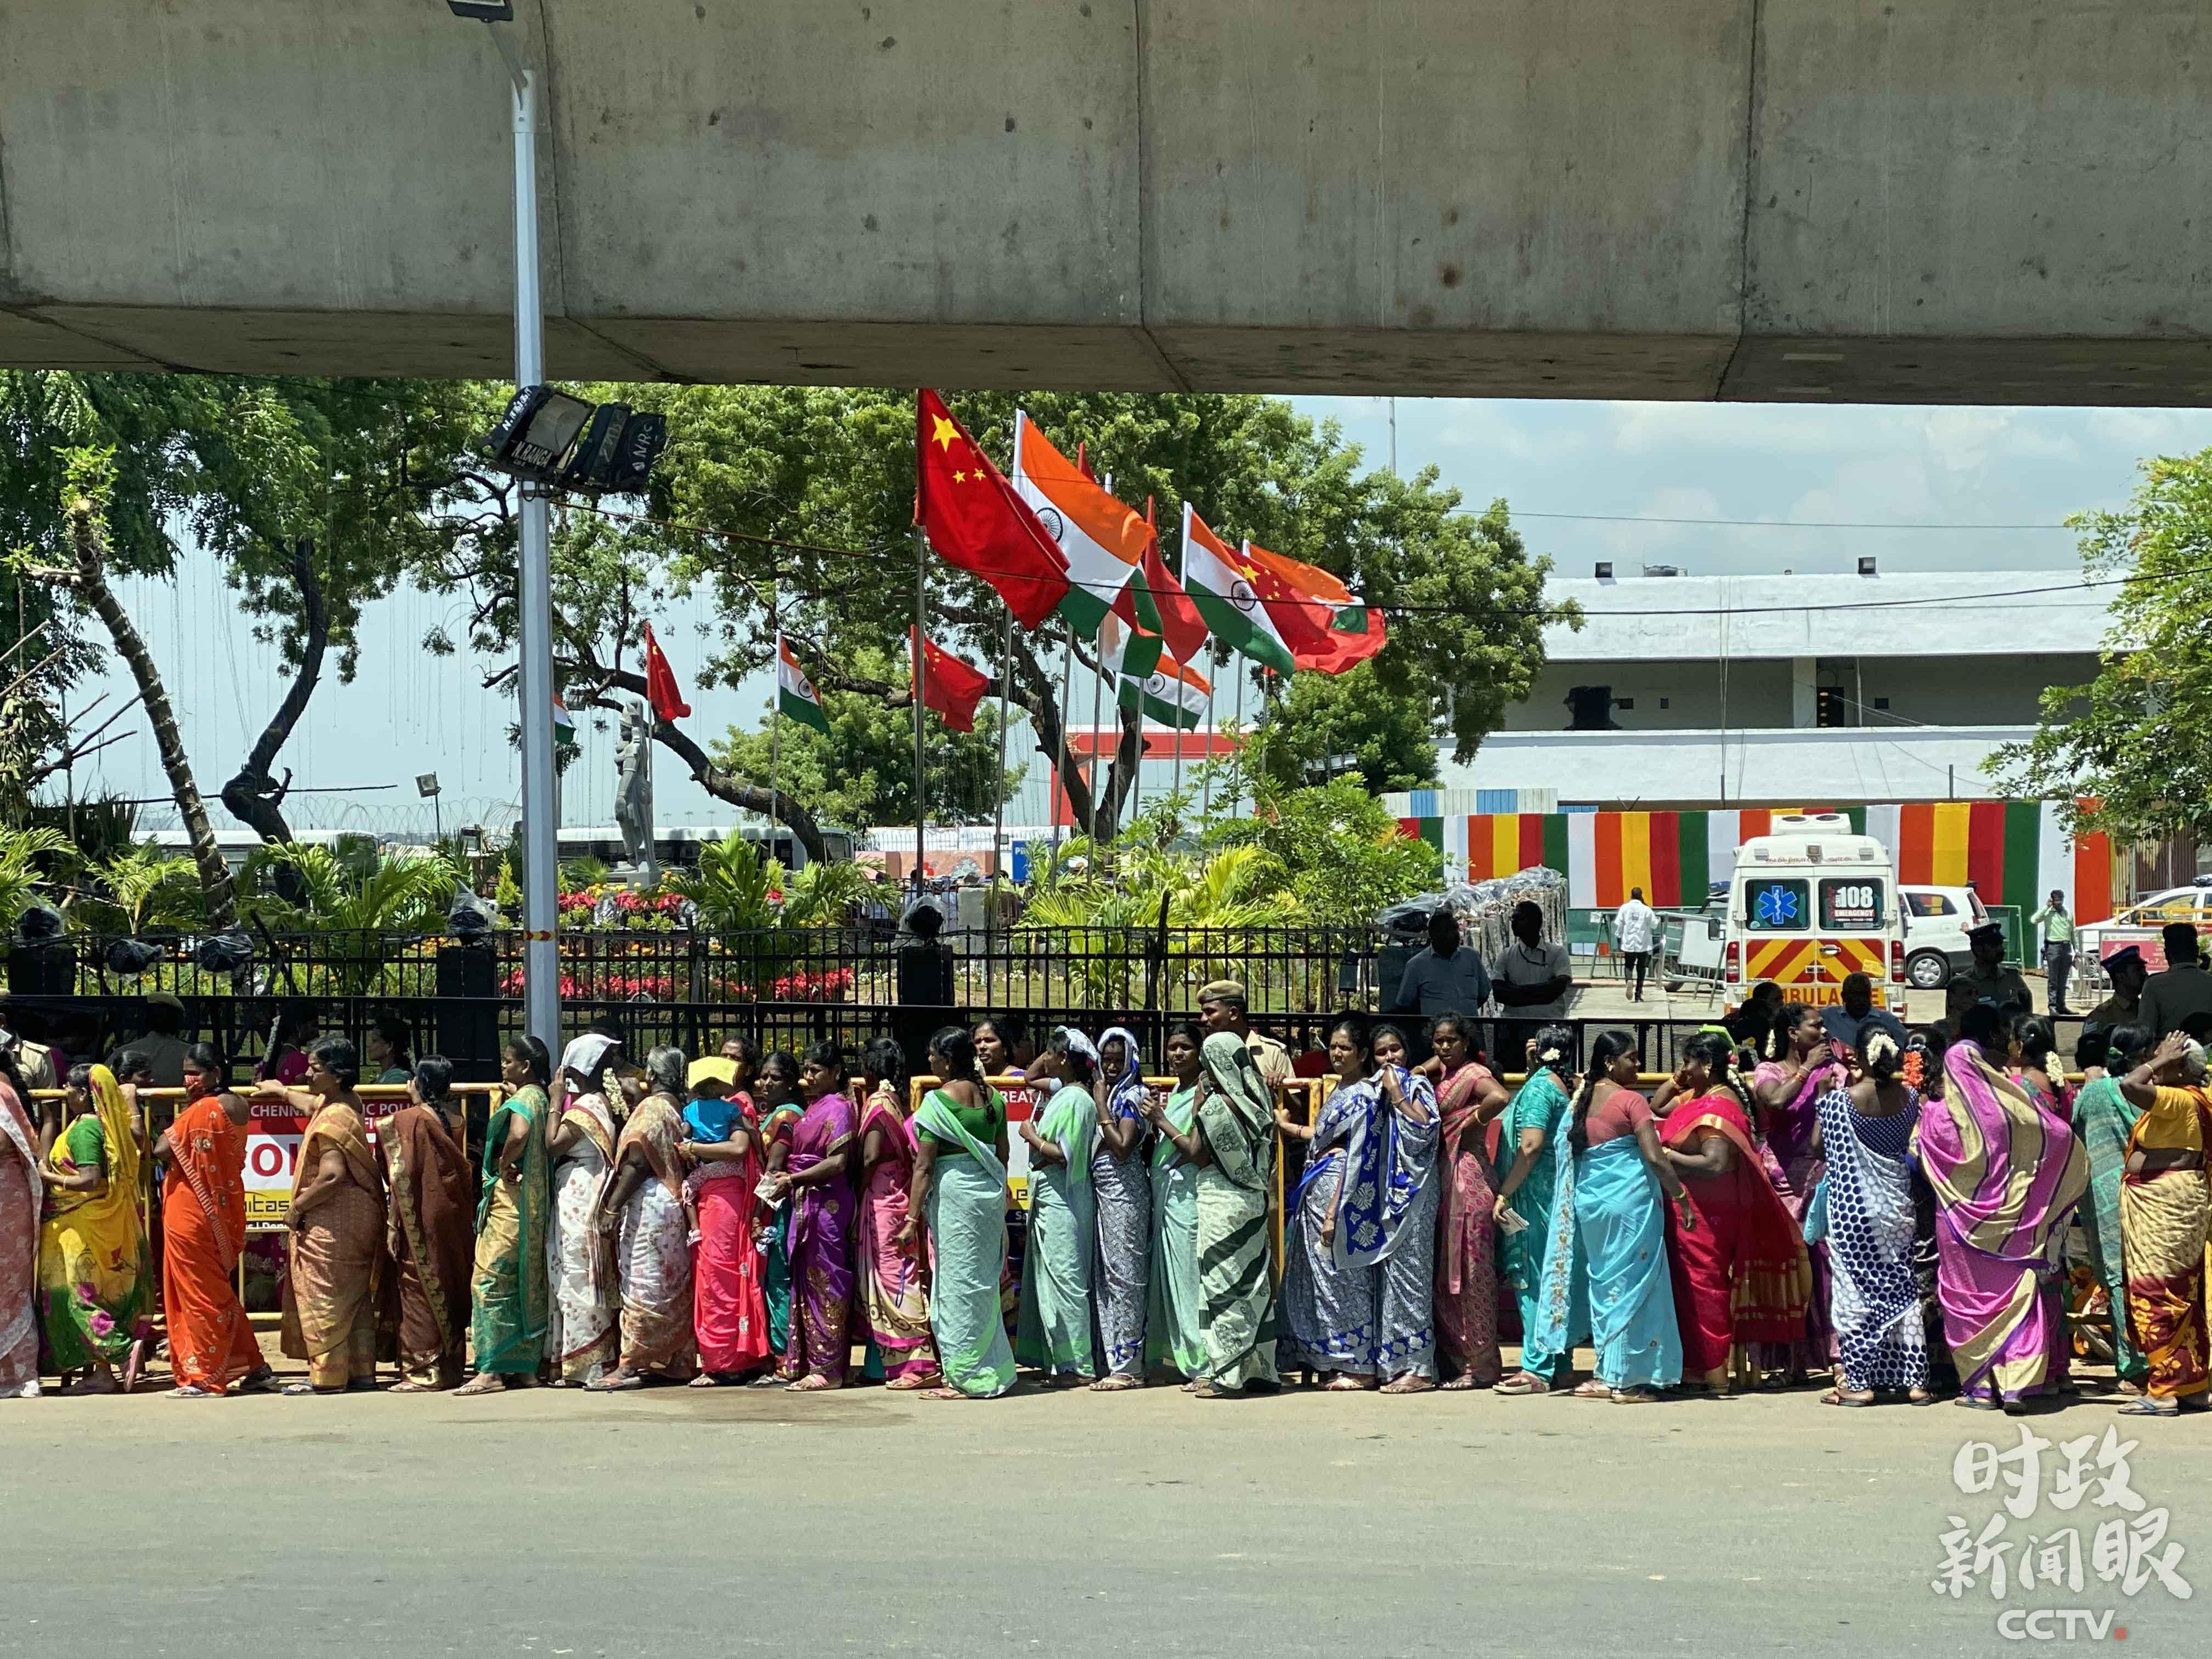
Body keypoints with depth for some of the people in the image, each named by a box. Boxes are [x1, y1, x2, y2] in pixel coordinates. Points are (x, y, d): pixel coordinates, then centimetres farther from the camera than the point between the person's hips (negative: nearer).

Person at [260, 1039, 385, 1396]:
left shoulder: (332, 1120, -21)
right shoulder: (349, 1104, 10)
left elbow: (331, 1177, -28)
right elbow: (314, 1104, 36)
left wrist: (297, 1207, -16)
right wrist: (282, 1092, 51)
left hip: (332, 1224, -10)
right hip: (358, 1218, 10)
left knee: (323, 1299, -4)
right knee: (355, 1299, 13)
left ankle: (328, 1376, -2)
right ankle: (362, 1371, 18)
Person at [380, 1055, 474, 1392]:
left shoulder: (407, 1120, -12)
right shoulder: (458, 1120, 4)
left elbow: (402, 1177, -14)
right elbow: (467, 1170, 8)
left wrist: (394, 1225, -10)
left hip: (422, 1217, -6)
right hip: (456, 1216, 6)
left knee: (420, 1289, -1)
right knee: (451, 1287, 12)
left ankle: (424, 1372, -1)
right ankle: (452, 1367, 17)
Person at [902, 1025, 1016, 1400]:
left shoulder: (938, 1100, -11)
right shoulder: (993, 1096, 7)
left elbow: (924, 1167, -13)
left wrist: (912, 1219, -12)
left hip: (954, 1190, -7)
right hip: (991, 1191, 7)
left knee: (957, 1281, 0)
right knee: (984, 1279, 15)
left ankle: (966, 1379, 2)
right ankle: (993, 1370, 20)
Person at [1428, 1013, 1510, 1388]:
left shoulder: (1474, 1074, -10)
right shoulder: (1443, 1072, 15)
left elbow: (1500, 1097, -30)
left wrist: (1469, 1123, -16)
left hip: (1468, 1175, -9)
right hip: (1443, 1177, 9)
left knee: (1471, 1272, -6)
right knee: (1444, 1274, 10)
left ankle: (1481, 1367, -2)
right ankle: (1456, 1359, 16)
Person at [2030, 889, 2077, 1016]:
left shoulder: (2068, 914, 13)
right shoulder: (2047, 913, -1)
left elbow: (2072, 933, 18)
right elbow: (2033, 920, -19)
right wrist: (2046, 907, -14)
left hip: (2066, 947, 5)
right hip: (2053, 947, -5)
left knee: (2063, 980, 9)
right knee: (2053, 980, -5)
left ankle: (2061, 1006, 14)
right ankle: (2053, 1007, -5)